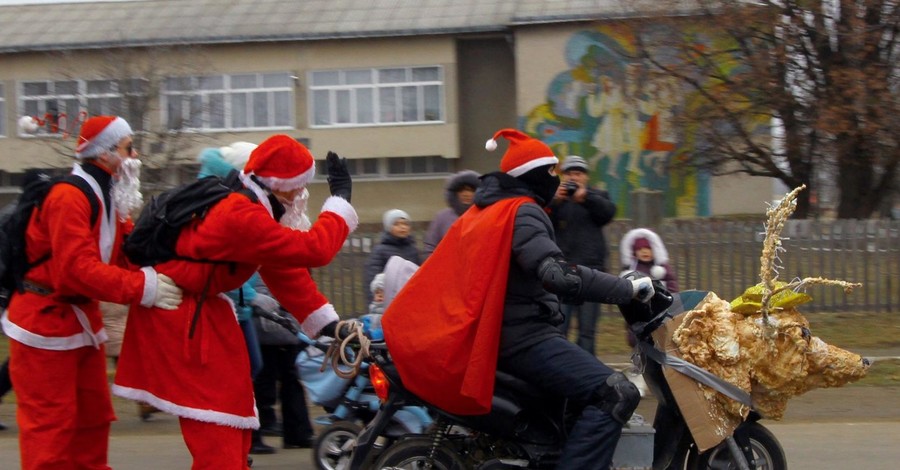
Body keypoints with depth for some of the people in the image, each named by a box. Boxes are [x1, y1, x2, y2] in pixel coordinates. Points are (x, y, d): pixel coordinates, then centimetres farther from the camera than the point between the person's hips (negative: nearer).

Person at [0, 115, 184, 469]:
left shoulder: (111, 200, 10)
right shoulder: (69, 197, -22)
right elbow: (79, 268, -30)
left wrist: (163, 278, -15)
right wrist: (144, 288, -32)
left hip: (82, 317, 10)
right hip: (46, 320, -10)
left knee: (93, 414, 15)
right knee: (51, 419, -8)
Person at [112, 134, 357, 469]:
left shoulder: (248, 207, 8)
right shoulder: (241, 216, -26)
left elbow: (285, 271, 10)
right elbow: (313, 249, -28)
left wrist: (327, 324, 5)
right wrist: (340, 199, -14)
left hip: (198, 311, 11)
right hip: (180, 318, -11)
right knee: (216, 435, -11)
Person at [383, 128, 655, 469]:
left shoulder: (483, 211, 17)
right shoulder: (523, 213, -13)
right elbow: (559, 275, -27)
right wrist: (629, 289, -24)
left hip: (494, 333, 11)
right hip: (523, 336, -11)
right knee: (615, 394, -23)